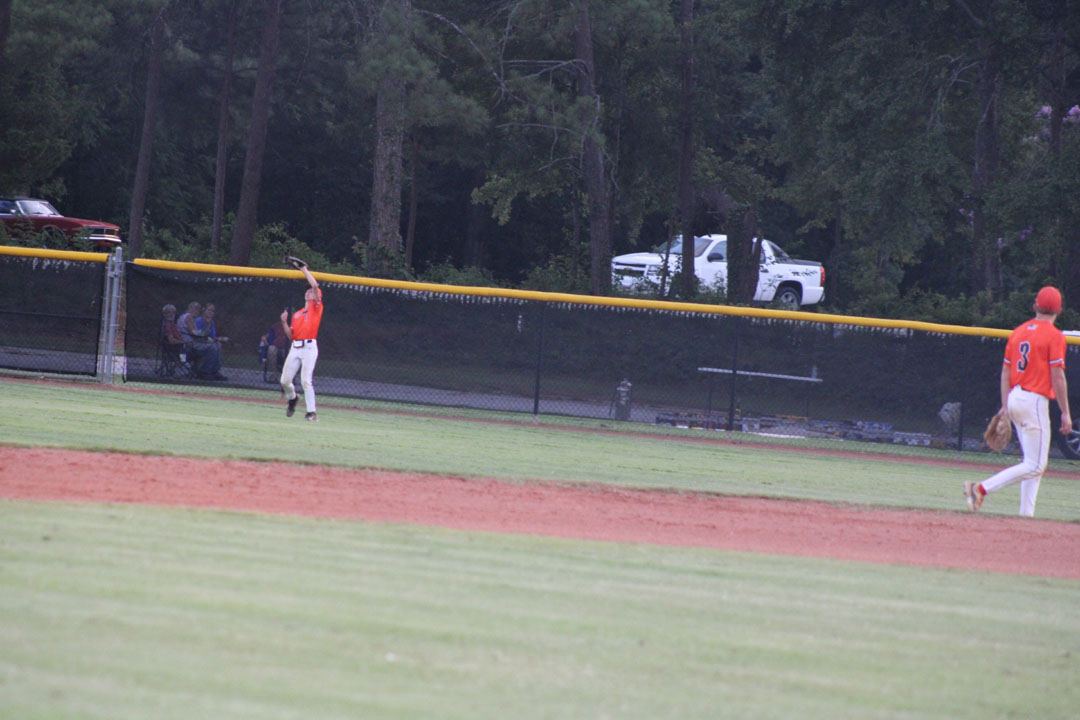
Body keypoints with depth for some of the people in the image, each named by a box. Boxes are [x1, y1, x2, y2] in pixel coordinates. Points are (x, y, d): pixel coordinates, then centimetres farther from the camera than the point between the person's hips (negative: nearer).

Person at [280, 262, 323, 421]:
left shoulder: (316, 307, 7)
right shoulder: (297, 314, 22)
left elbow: (315, 285, -6)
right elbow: (291, 335, 18)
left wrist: (305, 270, 4)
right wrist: (284, 322, 3)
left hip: (309, 347, -6)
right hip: (295, 348, 6)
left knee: (305, 381, -15)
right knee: (285, 380, 4)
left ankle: (312, 413, -12)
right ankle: (292, 399, 34)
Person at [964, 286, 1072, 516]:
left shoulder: (1018, 333, 11)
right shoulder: (1054, 336, -9)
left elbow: (1005, 372, 11)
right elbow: (1057, 378, -14)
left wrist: (1005, 407, 15)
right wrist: (1065, 413, -9)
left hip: (1014, 397, 8)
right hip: (1035, 400, -8)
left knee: (1033, 463, 16)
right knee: (1035, 466, -6)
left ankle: (1026, 514, 11)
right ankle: (982, 488, -17)